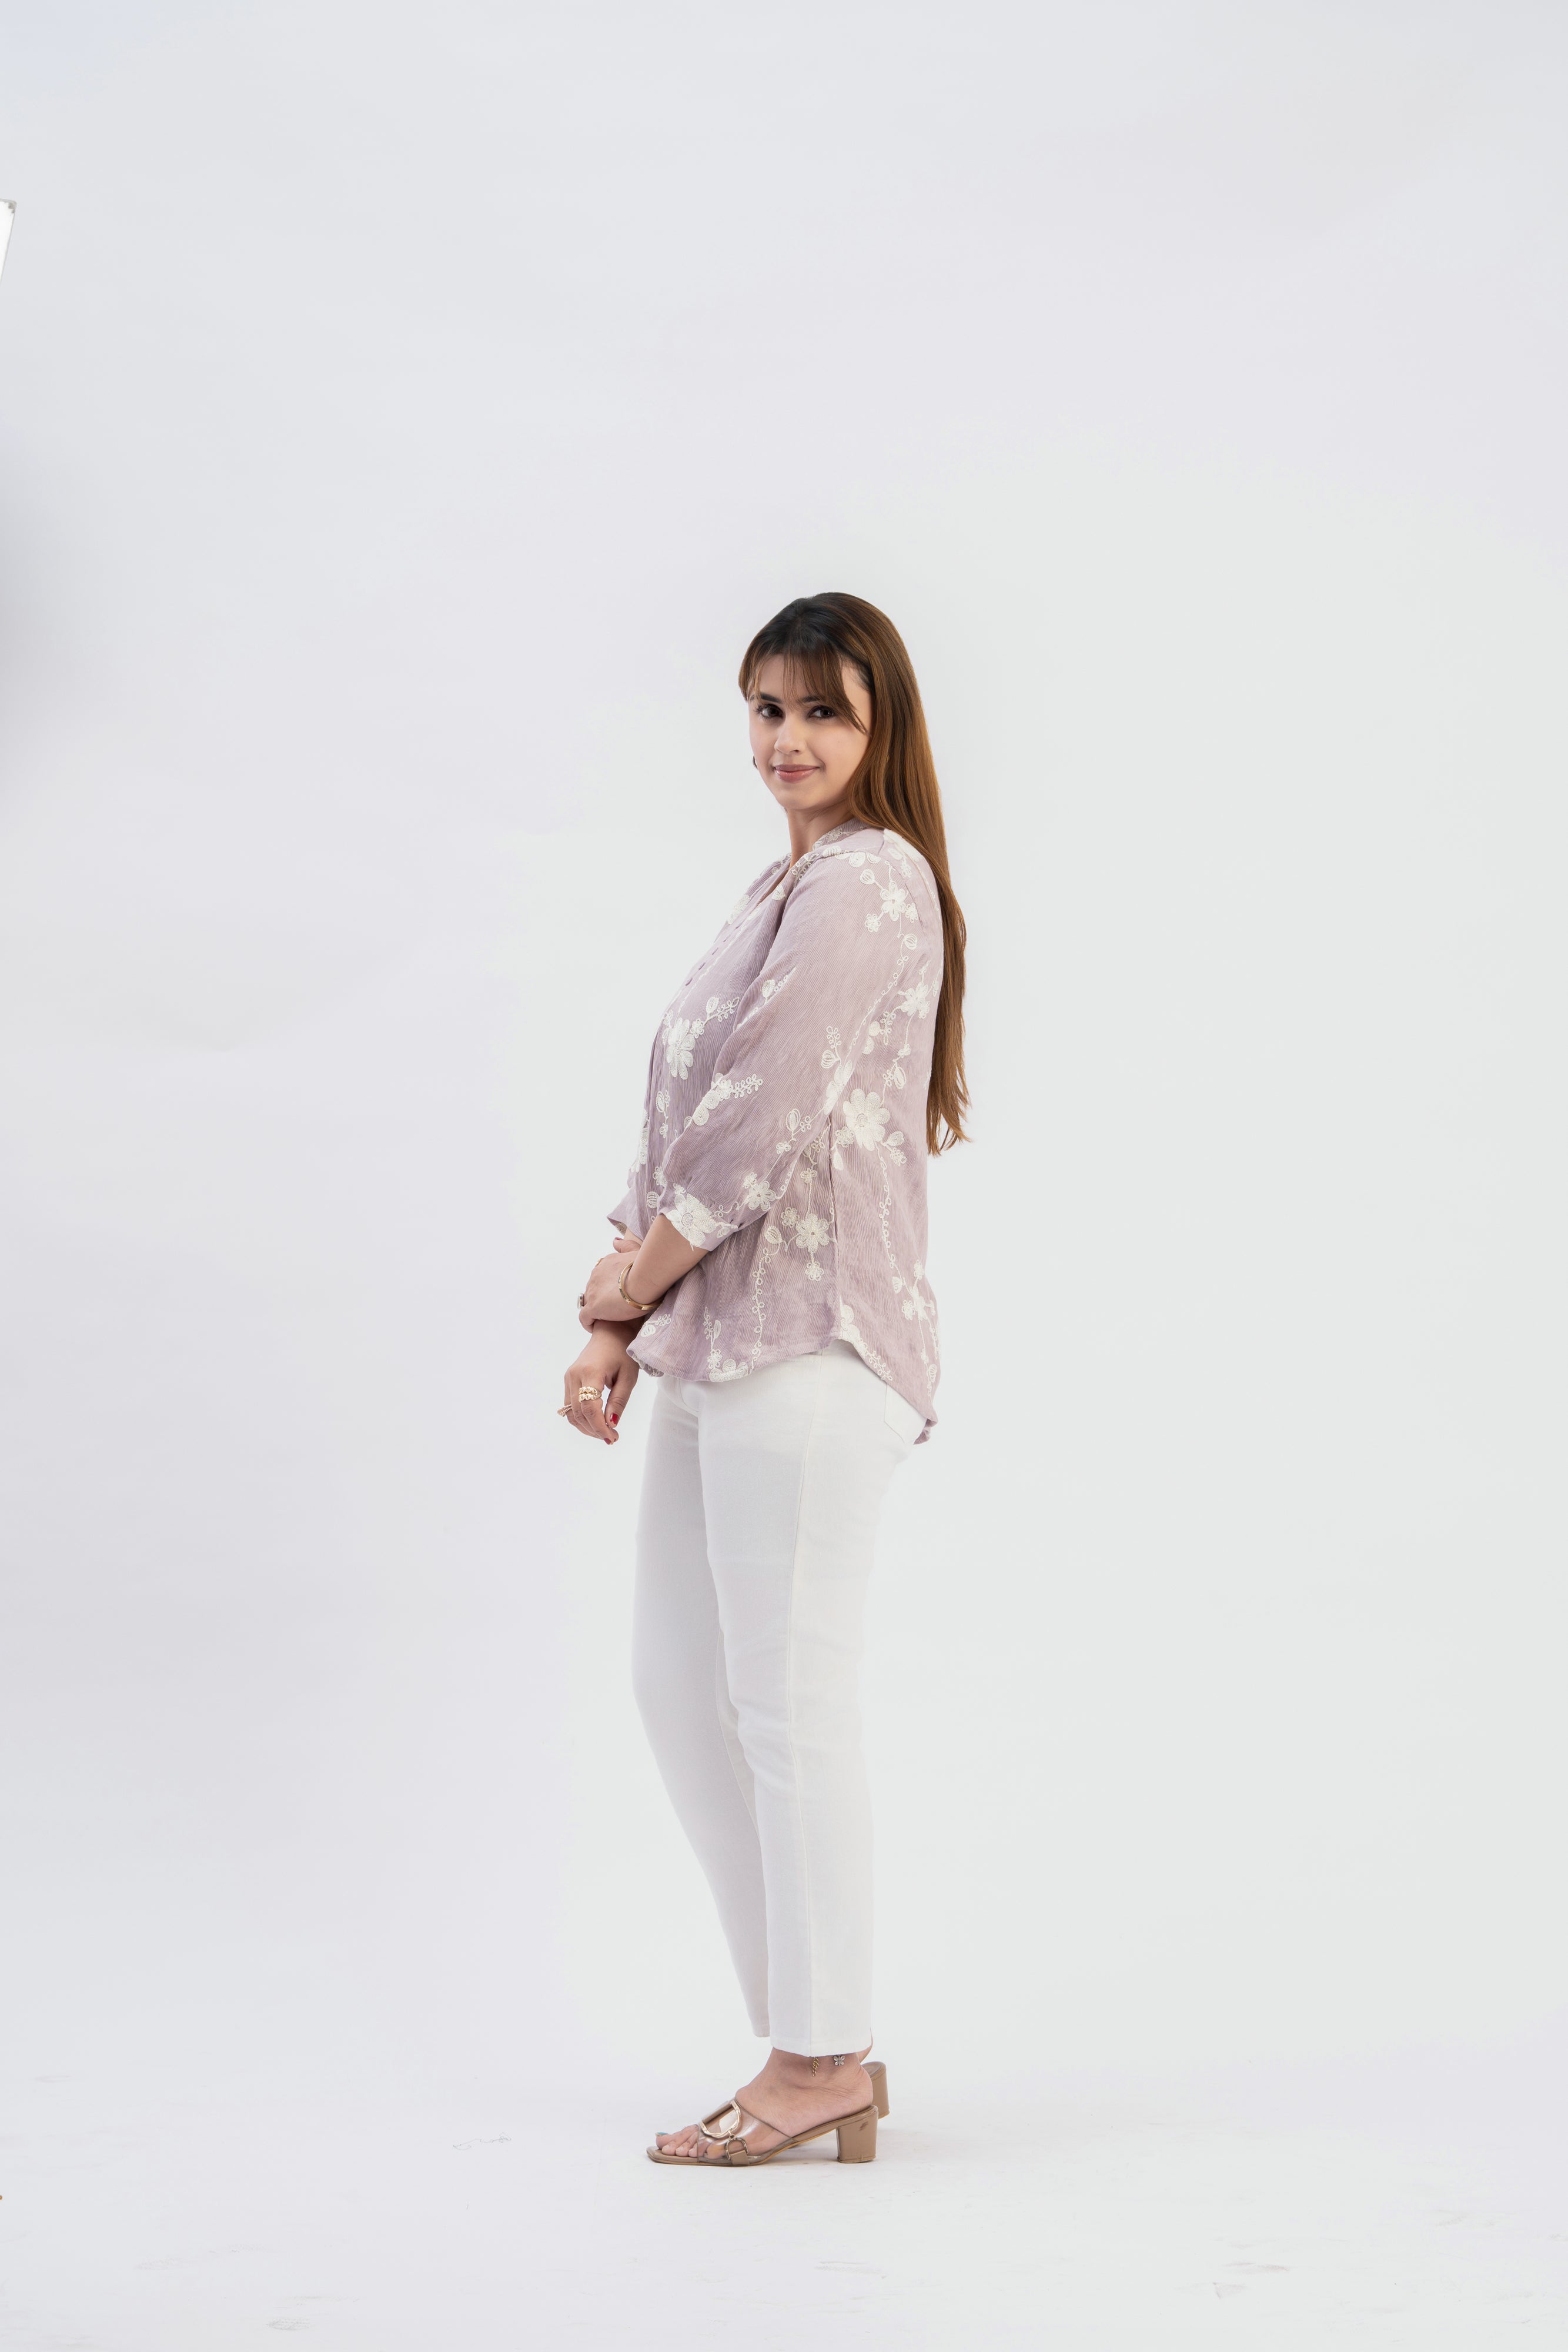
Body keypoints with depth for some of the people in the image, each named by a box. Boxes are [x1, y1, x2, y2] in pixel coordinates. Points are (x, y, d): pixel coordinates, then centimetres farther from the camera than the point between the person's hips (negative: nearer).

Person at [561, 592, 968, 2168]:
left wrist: (633, 1270, -4)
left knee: (787, 1692, -5)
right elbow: (689, 1121, 18)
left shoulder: (867, 880, -8)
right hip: (719, 1332, 10)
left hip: (807, 1336, -10)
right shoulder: (785, 889, 22)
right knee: (678, 1682, 12)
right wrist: (615, 1326, 9)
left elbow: (771, 1115, -16)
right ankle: (811, 2035, 20)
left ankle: (823, 2060, 5)